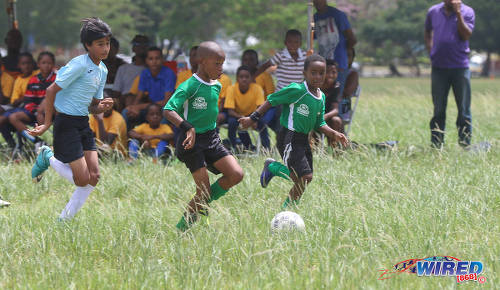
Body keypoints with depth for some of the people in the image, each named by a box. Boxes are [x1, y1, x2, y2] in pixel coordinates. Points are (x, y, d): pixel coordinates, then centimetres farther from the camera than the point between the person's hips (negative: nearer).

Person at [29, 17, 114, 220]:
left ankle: (65, 219, 12)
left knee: (94, 177, 0)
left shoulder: (102, 70, 10)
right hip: (66, 123, -8)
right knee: (82, 180, -9)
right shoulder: (79, 65, -17)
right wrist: (47, 124, -13)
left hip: (83, 123, 8)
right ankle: (48, 158, 15)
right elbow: (52, 90, -16)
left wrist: (102, 107, -7)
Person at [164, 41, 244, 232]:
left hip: (211, 138, 7)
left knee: (236, 174, -8)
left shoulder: (217, 86, 8)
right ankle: (182, 228, 7)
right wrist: (188, 128, -40)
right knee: (204, 191, -10)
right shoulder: (189, 86, -16)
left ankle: (203, 202, 11)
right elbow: (169, 111, -27)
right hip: (192, 142, -7)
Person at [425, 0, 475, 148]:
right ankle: (436, 146, 9)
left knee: (464, 110, 1)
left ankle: (465, 145, 5)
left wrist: (458, 14, -19)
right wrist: (430, 50, 10)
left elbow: (466, 36, -15)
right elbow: (428, 31, 24)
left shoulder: (467, 12, -2)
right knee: (438, 110, 6)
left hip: (460, 67, -2)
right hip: (439, 67, 2)